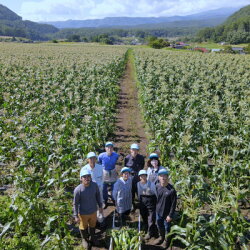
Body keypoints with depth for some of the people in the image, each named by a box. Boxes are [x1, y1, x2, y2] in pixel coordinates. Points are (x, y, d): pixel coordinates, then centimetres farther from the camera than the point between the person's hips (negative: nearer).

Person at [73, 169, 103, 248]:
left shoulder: (94, 185, -20)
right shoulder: (78, 190, -29)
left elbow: (98, 195, -1)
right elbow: (75, 204, -17)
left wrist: (100, 206, 8)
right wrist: (76, 216, -13)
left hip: (93, 211, 3)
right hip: (83, 213, -3)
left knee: (93, 225, 27)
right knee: (83, 227, 23)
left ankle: (93, 238, 55)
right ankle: (84, 239, 52)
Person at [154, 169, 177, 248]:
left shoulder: (171, 189, -23)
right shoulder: (157, 186, -9)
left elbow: (174, 204, -17)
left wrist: (170, 215, -14)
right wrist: (156, 208, 9)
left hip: (167, 213, -4)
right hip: (158, 211, 4)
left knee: (167, 228, 16)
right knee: (159, 226, 24)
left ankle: (166, 240, 41)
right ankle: (161, 237, 49)